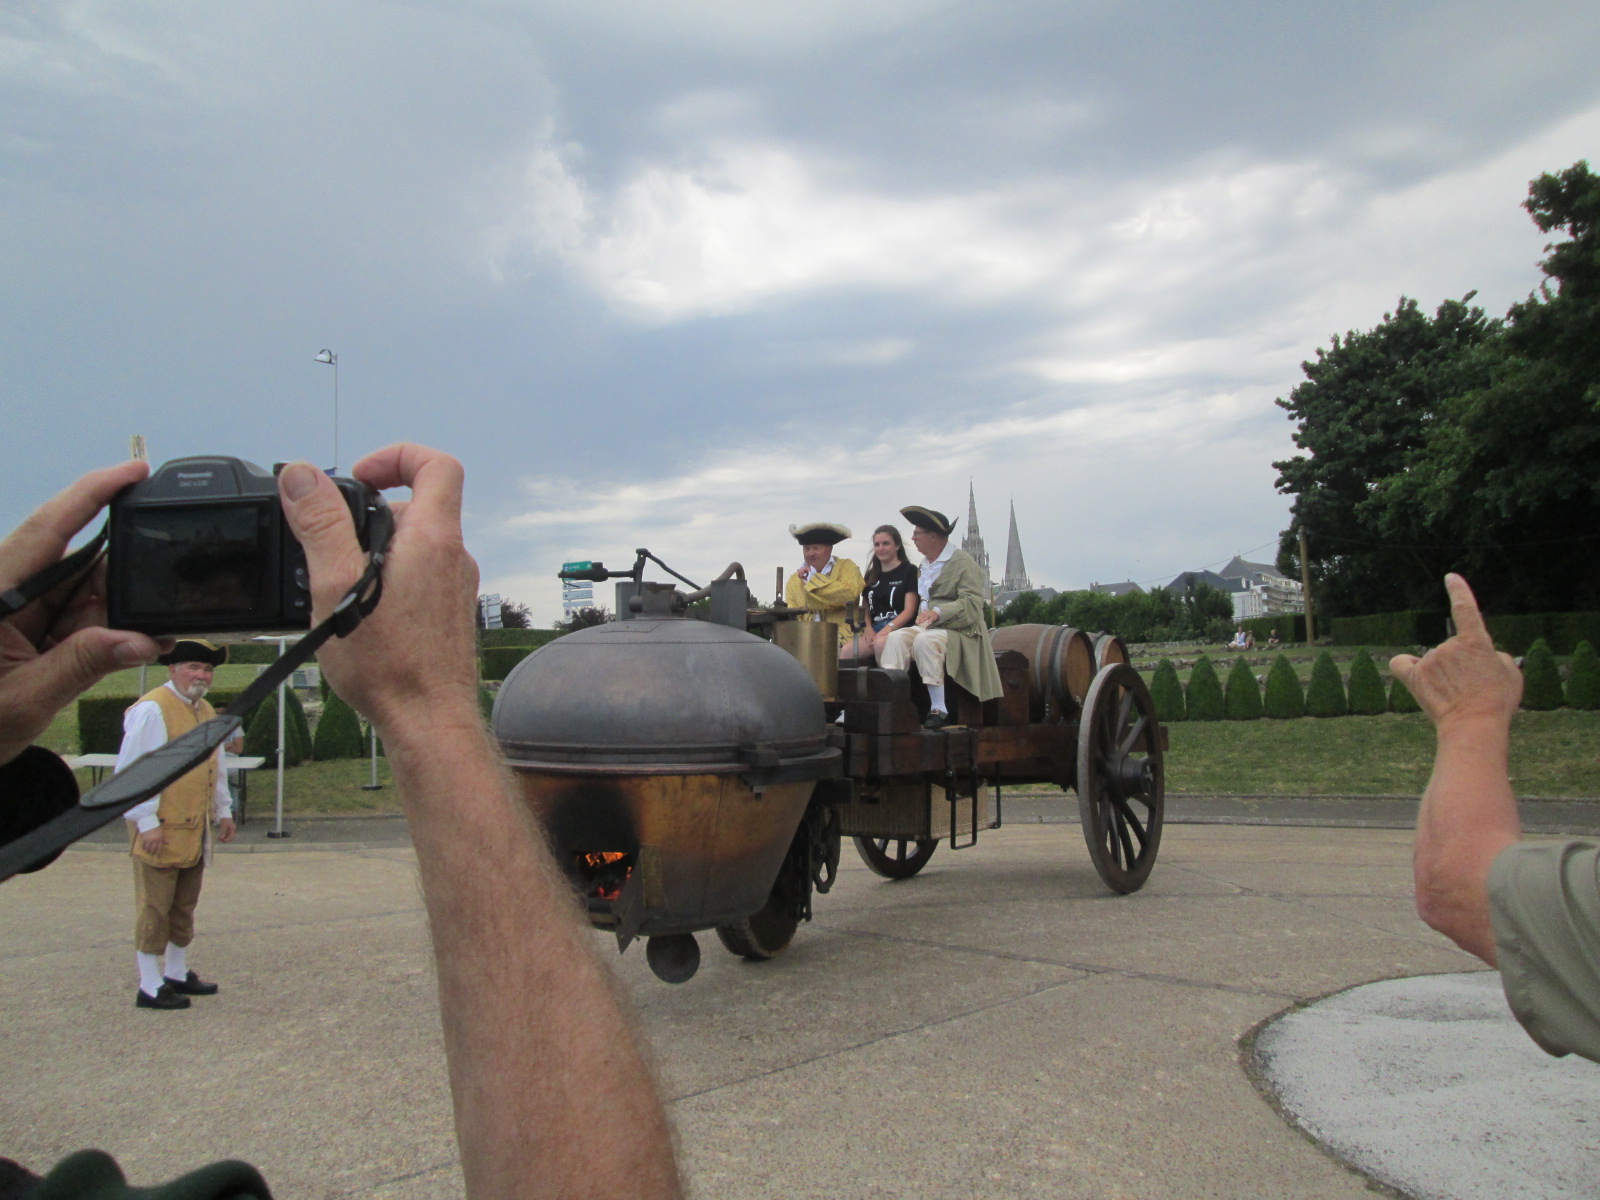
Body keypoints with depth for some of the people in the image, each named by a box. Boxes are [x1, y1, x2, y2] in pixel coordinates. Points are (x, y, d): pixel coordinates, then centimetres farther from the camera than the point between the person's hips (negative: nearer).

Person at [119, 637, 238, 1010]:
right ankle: (149, 987, 7)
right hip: (160, 831, -8)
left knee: (184, 905, 16)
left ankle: (177, 974, 28)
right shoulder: (152, 710, -13)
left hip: (195, 830, 8)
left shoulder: (206, 711, 13)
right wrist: (146, 821, -19)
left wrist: (224, 810, 22)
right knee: (155, 907, -1)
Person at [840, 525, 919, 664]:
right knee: (846, 651, -27)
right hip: (874, 630, 4)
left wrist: (888, 628, -17)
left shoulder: (909, 571, 7)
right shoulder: (871, 575, 24)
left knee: (881, 643, -39)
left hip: (900, 628, -4)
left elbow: (909, 610, -3)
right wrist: (868, 629, 1)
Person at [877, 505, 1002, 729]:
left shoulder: (962, 561, -5)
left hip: (958, 630, -7)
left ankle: (939, 709, -30)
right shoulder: (924, 565, 21)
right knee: (895, 638, -20)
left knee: (924, 641, -34)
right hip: (928, 626, 7)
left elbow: (973, 602, -17)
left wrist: (938, 612, -28)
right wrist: (924, 615, 8)